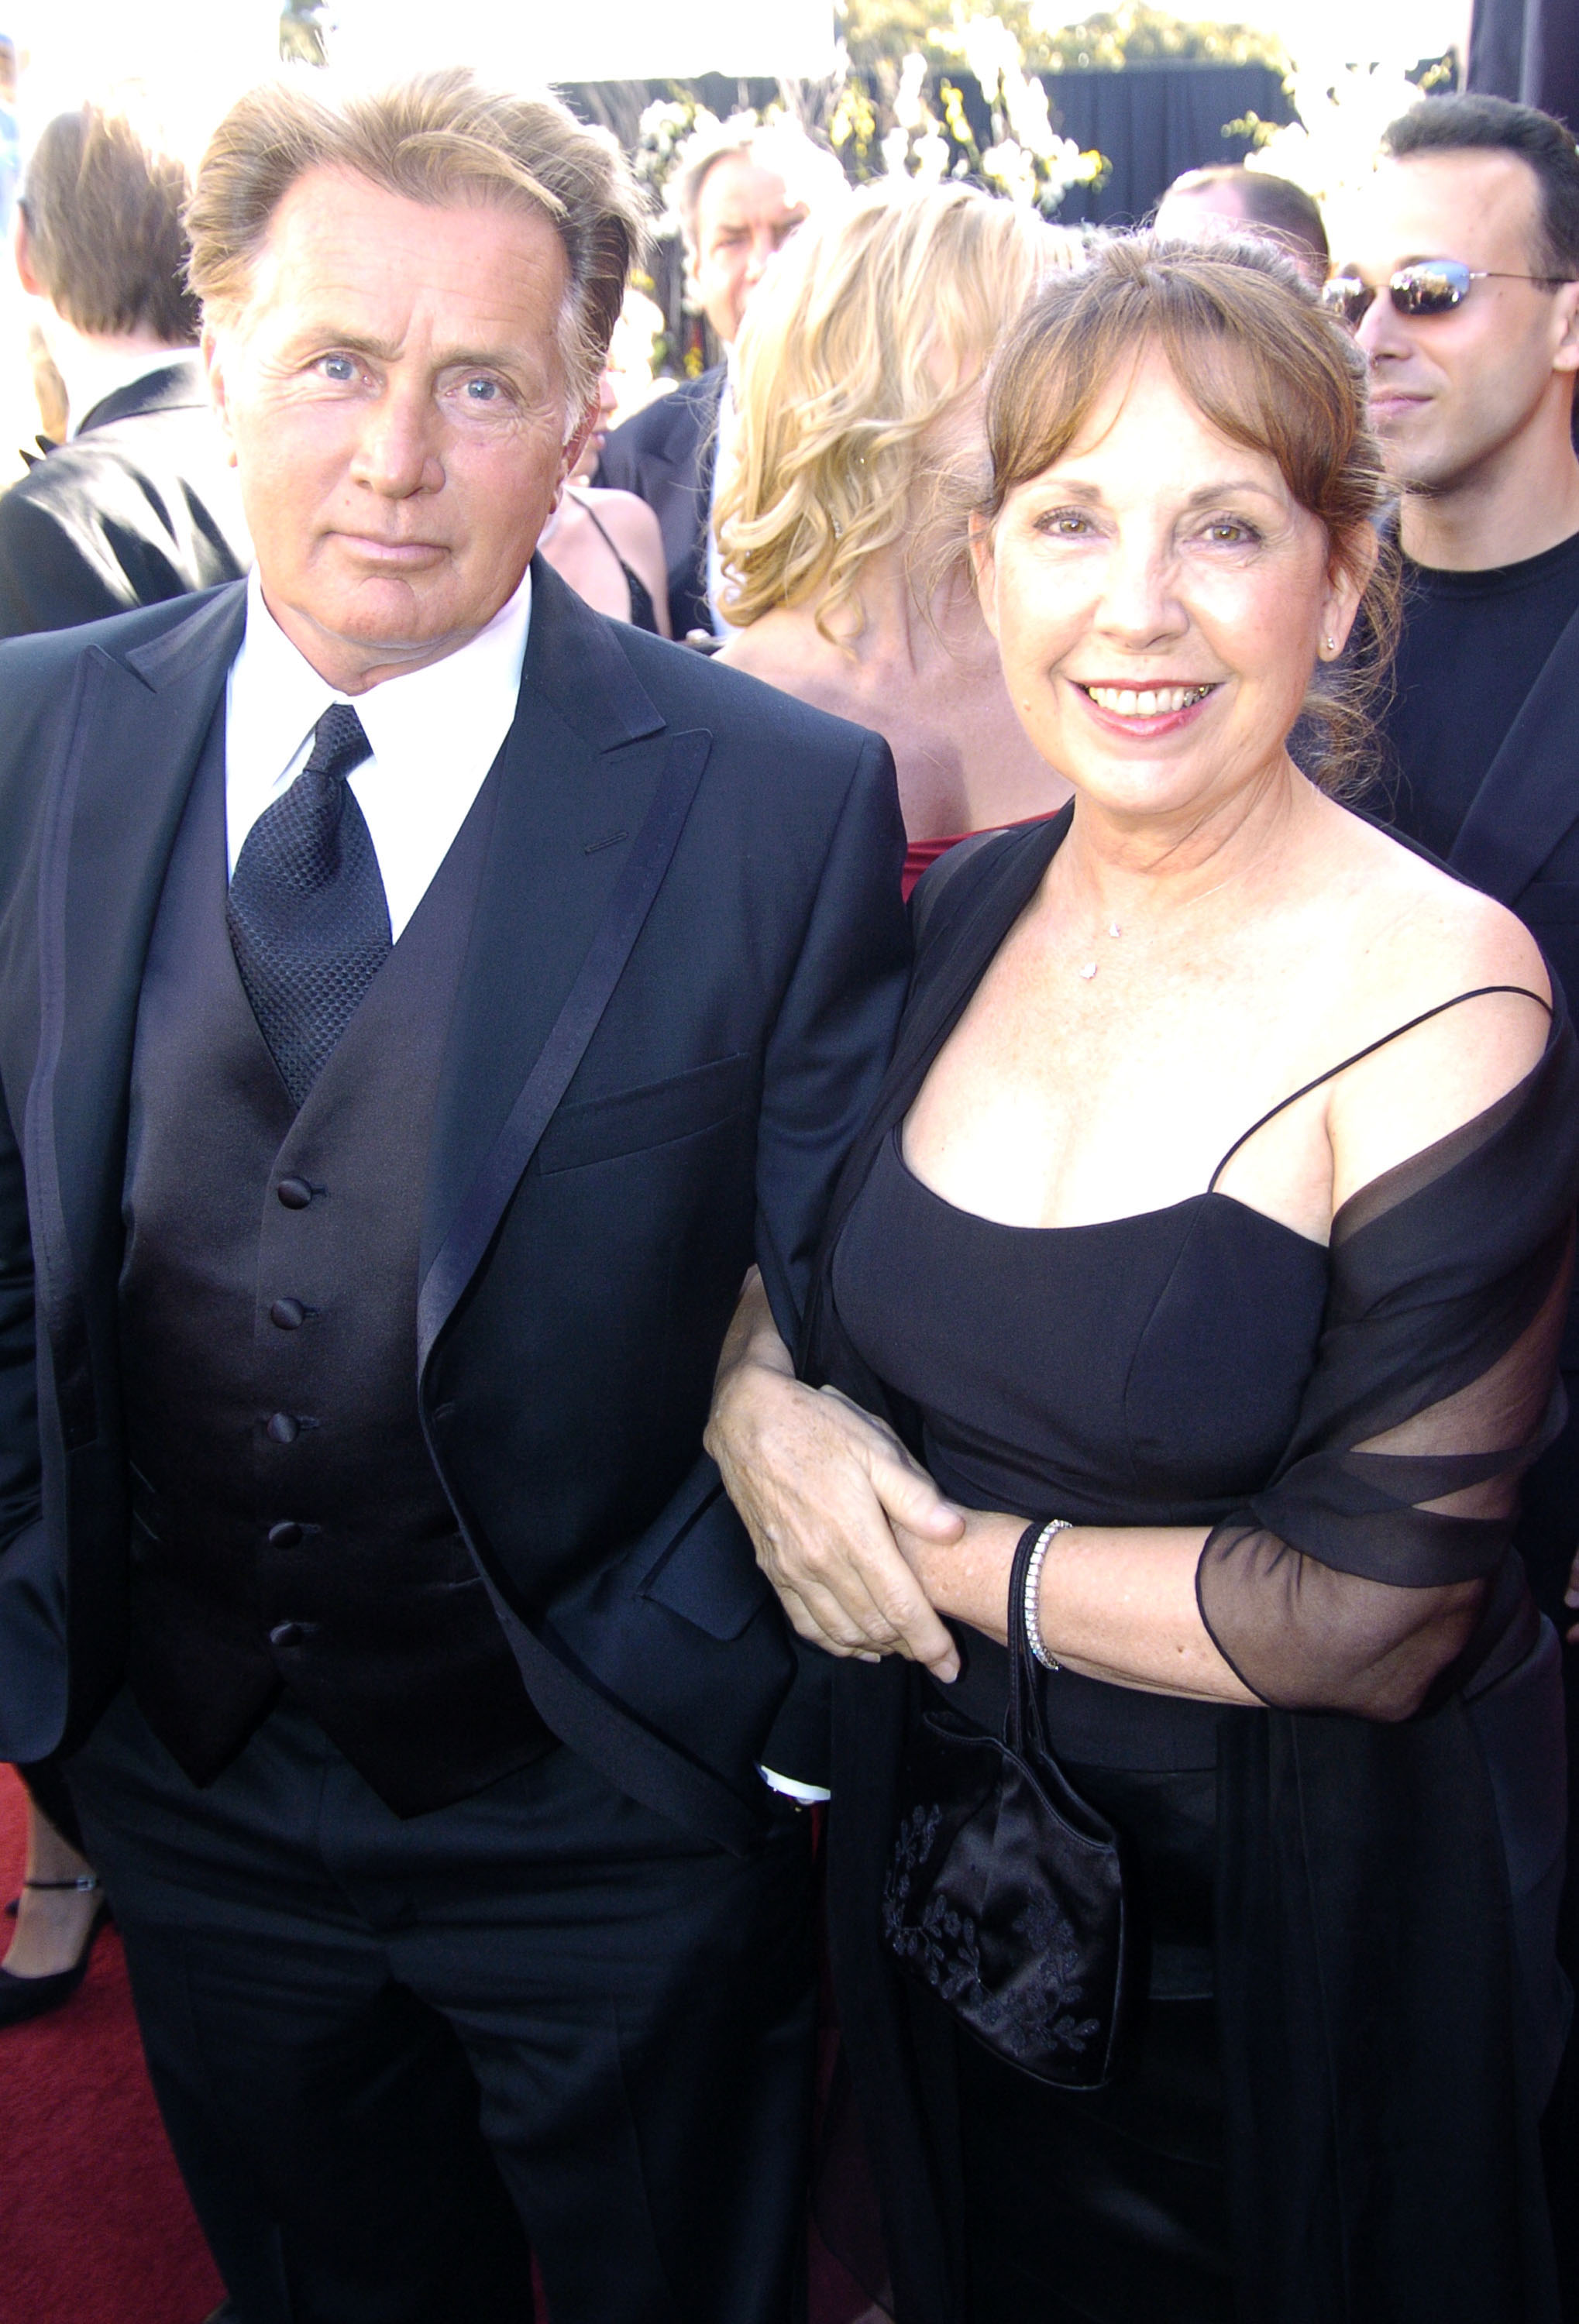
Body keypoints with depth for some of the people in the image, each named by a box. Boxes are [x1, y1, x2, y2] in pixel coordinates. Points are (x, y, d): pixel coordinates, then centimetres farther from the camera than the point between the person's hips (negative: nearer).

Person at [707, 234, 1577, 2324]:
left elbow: (1374, 1615, -23)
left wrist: (948, 1554, -16)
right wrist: (755, 1401, -14)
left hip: (1301, 1918, -4)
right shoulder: (967, 916, -5)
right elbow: (780, 1247, 7)